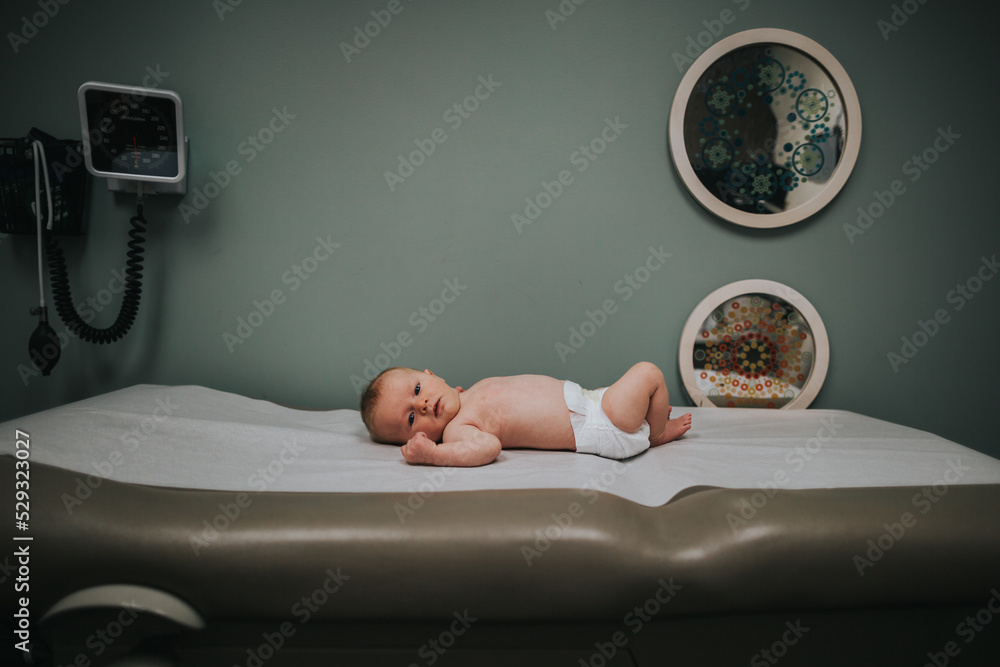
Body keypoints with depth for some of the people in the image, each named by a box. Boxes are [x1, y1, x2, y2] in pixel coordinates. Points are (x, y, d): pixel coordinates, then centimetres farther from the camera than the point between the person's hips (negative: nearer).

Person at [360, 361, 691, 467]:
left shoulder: (480, 387, 7)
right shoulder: (456, 429, -17)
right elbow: (487, 446, -38)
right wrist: (433, 455, -45)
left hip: (587, 398, 9)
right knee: (648, 372, -7)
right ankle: (657, 433, 13)